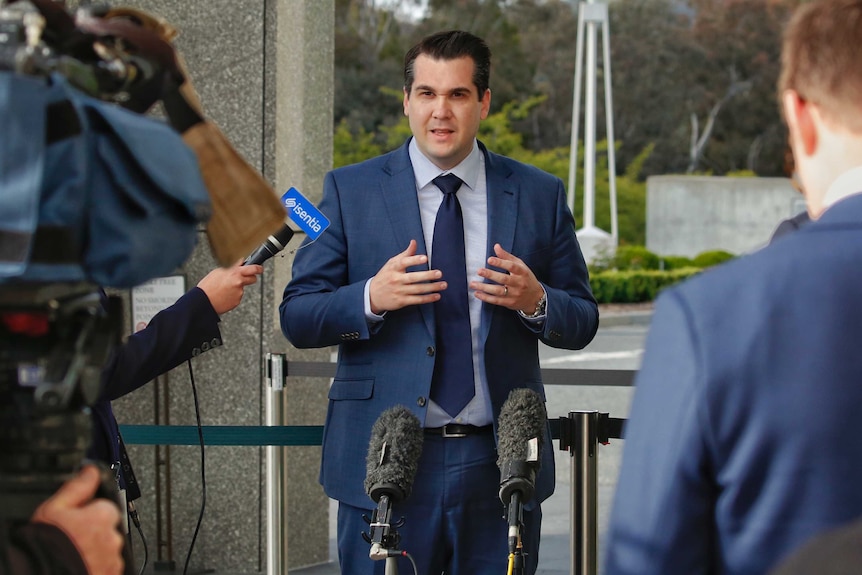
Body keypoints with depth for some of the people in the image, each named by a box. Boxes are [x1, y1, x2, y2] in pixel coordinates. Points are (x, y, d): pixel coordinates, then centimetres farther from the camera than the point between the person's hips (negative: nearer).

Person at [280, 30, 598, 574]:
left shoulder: (539, 195, 7)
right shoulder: (350, 191, 4)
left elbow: (582, 322, 10)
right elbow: (297, 318, 2)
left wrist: (536, 301, -13)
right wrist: (370, 299, -18)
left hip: (500, 464, 1)